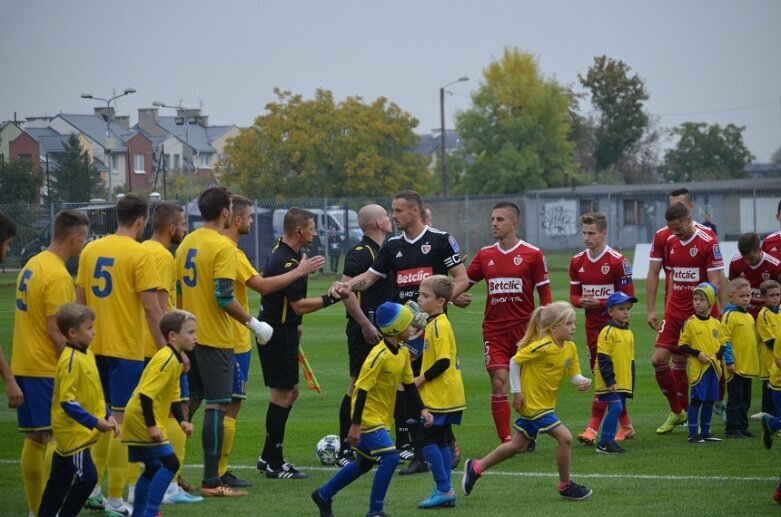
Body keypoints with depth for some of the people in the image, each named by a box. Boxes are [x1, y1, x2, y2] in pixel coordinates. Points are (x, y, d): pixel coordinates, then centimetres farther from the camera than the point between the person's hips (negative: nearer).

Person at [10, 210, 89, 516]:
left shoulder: (31, 266, 12)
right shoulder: (58, 276, -16)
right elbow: (55, 330, -20)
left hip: (23, 365, 9)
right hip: (48, 369, -9)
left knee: (34, 438, 12)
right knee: (57, 437, -6)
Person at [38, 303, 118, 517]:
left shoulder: (86, 354, 9)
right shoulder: (71, 360, -21)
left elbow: (95, 393, 19)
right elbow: (67, 402, -24)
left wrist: (108, 416, 9)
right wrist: (95, 422, -23)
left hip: (80, 432, 9)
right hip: (73, 432, -9)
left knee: (60, 479, 15)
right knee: (86, 477, -10)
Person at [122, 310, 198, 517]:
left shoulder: (176, 360, 12)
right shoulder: (166, 360, -20)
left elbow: (173, 397, 19)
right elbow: (146, 393, -27)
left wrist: (182, 421, 7)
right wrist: (152, 426, -27)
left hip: (137, 422, 11)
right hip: (143, 421, -11)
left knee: (153, 467, 17)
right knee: (170, 463, -13)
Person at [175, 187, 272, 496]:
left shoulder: (187, 243, 10)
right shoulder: (222, 247, -15)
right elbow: (224, 297, -21)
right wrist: (253, 323, -11)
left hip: (189, 336, 8)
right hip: (216, 338, -8)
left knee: (188, 402, 15)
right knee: (217, 407, -5)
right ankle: (211, 482, -5)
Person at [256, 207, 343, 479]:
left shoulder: (281, 253, 11)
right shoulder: (287, 262, -21)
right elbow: (299, 305, -23)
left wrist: (294, 324, 26)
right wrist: (331, 298, -18)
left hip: (282, 328, 11)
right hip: (278, 334, -11)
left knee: (290, 391, 16)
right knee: (282, 395, -5)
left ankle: (269, 457, 20)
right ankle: (274, 464, 0)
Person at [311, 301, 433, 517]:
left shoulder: (403, 353, 3)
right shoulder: (379, 356, -24)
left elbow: (409, 383, 14)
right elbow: (362, 389, -23)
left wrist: (422, 409, 4)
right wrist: (355, 424, -22)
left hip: (382, 418, 9)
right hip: (368, 417, -9)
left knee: (364, 463, 19)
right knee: (390, 458, -17)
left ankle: (324, 495, 35)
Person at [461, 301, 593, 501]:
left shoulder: (570, 348, 1)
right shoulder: (542, 347, -23)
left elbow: (574, 374, 5)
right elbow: (515, 361, -17)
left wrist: (583, 381, -18)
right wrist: (516, 391, -15)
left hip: (545, 404, 9)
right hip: (533, 403, -9)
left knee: (518, 445, 18)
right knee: (564, 437, -14)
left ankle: (476, 468, 31)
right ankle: (565, 486, 1)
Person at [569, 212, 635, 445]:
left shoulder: (618, 261, -12)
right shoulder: (577, 262, 6)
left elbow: (627, 297, -11)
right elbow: (574, 295, 12)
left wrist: (599, 303, -20)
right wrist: (581, 301, -12)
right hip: (592, 326, 7)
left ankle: (593, 428, -11)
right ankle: (625, 426, 21)